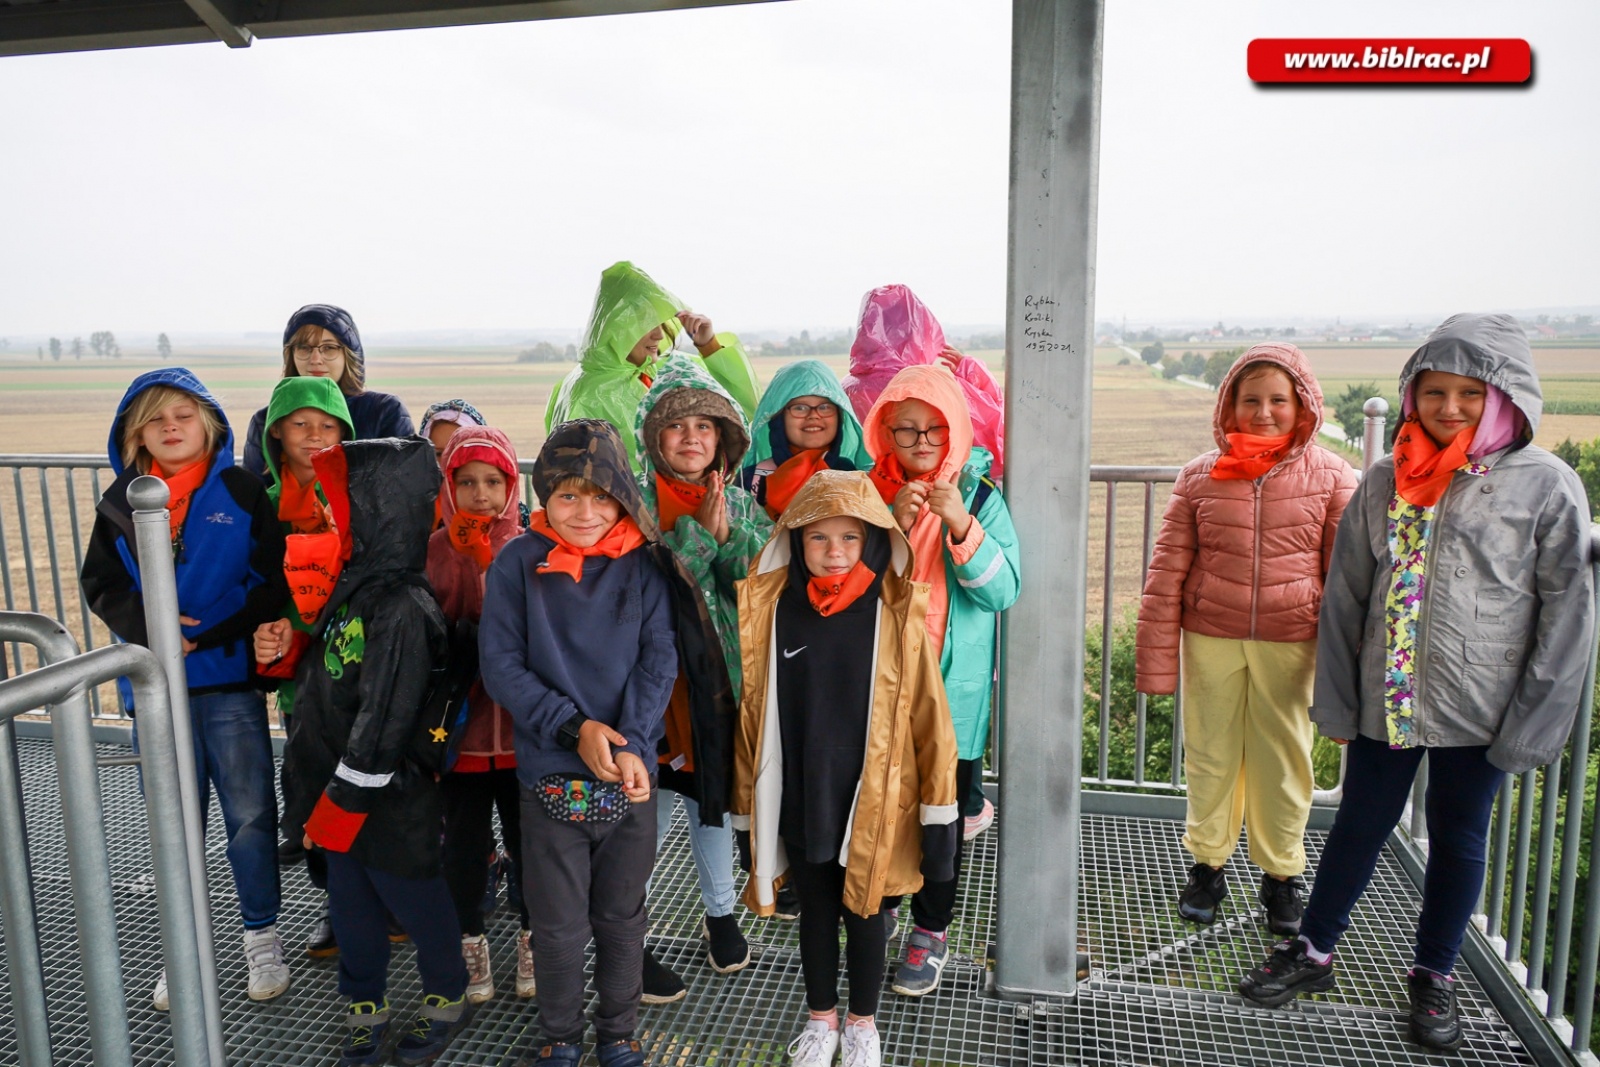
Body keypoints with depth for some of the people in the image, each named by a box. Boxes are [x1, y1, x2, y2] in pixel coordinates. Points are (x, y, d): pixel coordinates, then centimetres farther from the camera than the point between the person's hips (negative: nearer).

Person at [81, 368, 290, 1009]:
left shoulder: (240, 492, -2)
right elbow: (100, 584, 6)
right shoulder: (120, 502, 6)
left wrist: (211, 635, -17)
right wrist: (149, 626, -13)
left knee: (250, 813, 4)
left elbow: (273, 577, -7)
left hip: (231, 677, -2)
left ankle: (262, 938, 22)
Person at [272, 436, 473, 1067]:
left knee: (414, 899, 13)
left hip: (390, 802, -8)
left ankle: (447, 1000, 36)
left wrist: (344, 799, -19)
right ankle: (366, 1010, 41)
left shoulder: (400, 608, -27)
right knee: (351, 904, 21)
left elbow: (383, 720, -26)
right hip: (346, 796, 8)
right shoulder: (357, 583, 3)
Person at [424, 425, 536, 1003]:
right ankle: (470, 947, 33)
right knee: (465, 841, 12)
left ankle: (533, 944, 32)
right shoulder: (436, 551, 0)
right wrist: (476, 621, -16)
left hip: (523, 725, 0)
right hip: (461, 725, 0)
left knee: (527, 838, 10)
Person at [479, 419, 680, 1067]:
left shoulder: (642, 564, -2)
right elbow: (501, 667, -6)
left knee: (622, 918, 16)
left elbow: (659, 659, -5)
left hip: (630, 775, 1)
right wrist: (575, 728, -17)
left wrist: (632, 745, -17)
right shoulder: (518, 564, -5)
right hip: (551, 776, -1)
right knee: (559, 927, 11)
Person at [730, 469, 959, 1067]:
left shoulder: (896, 615, -11)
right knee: (815, 909, 19)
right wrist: (747, 809, 4)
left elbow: (926, 712, -9)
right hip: (800, 798, 2)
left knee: (865, 910, 15)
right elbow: (754, 711, 0)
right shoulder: (772, 611, -5)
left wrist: (938, 810, -7)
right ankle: (821, 1018, 42)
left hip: (872, 799, -2)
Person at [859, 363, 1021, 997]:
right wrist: (894, 527, -18)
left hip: (954, 683, -1)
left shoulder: (980, 495, -3)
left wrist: (961, 524, -23)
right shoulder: (869, 491, 1)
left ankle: (930, 932, 25)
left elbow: (1004, 591, -10)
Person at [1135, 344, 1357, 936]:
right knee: (1210, 755, 13)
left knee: (1282, 761, 11)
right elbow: (1167, 571, 0)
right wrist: (1156, 657, -3)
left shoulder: (1331, 477, -2)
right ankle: (1208, 862, 33)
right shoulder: (1200, 475, -1)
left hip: (1291, 643, -1)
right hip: (1210, 639, 1)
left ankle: (1281, 872, 33)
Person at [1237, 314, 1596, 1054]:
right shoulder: (1387, 481, -1)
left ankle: (1433, 975, 36)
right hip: (1386, 699, 2)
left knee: (1459, 839, 15)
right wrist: (1337, 701, 3)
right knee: (1359, 826, 15)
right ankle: (1314, 953, 33)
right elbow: (1345, 597, 3)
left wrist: (1532, 727, -8)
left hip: (1479, 711, -2)